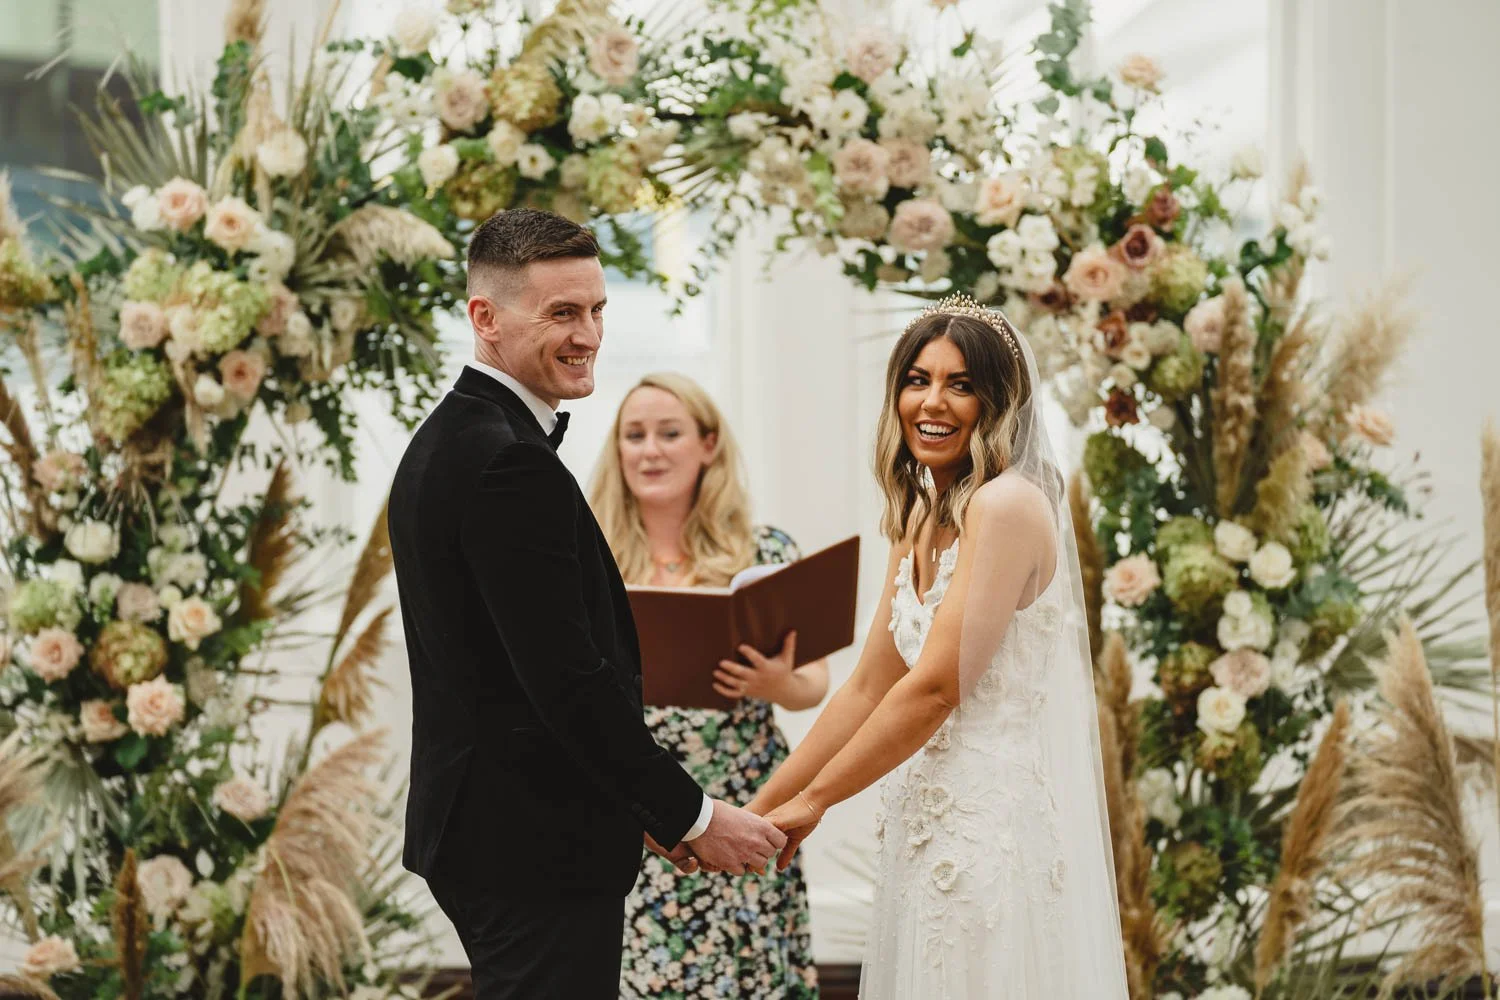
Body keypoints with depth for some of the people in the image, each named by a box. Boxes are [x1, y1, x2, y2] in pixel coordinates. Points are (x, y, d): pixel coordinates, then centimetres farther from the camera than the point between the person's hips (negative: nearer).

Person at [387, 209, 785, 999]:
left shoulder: (444, 442, 12)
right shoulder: (514, 464, -19)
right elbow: (568, 676, -23)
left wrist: (636, 804, 16)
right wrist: (691, 816, -13)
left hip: (474, 825, 11)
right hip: (533, 846, -11)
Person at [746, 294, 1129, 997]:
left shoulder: (1006, 505, -14)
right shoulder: (921, 522, 14)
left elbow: (936, 687, -17)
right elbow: (868, 689, 15)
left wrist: (811, 799, -7)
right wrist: (761, 807, 10)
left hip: (995, 824, -8)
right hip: (932, 826, 8)